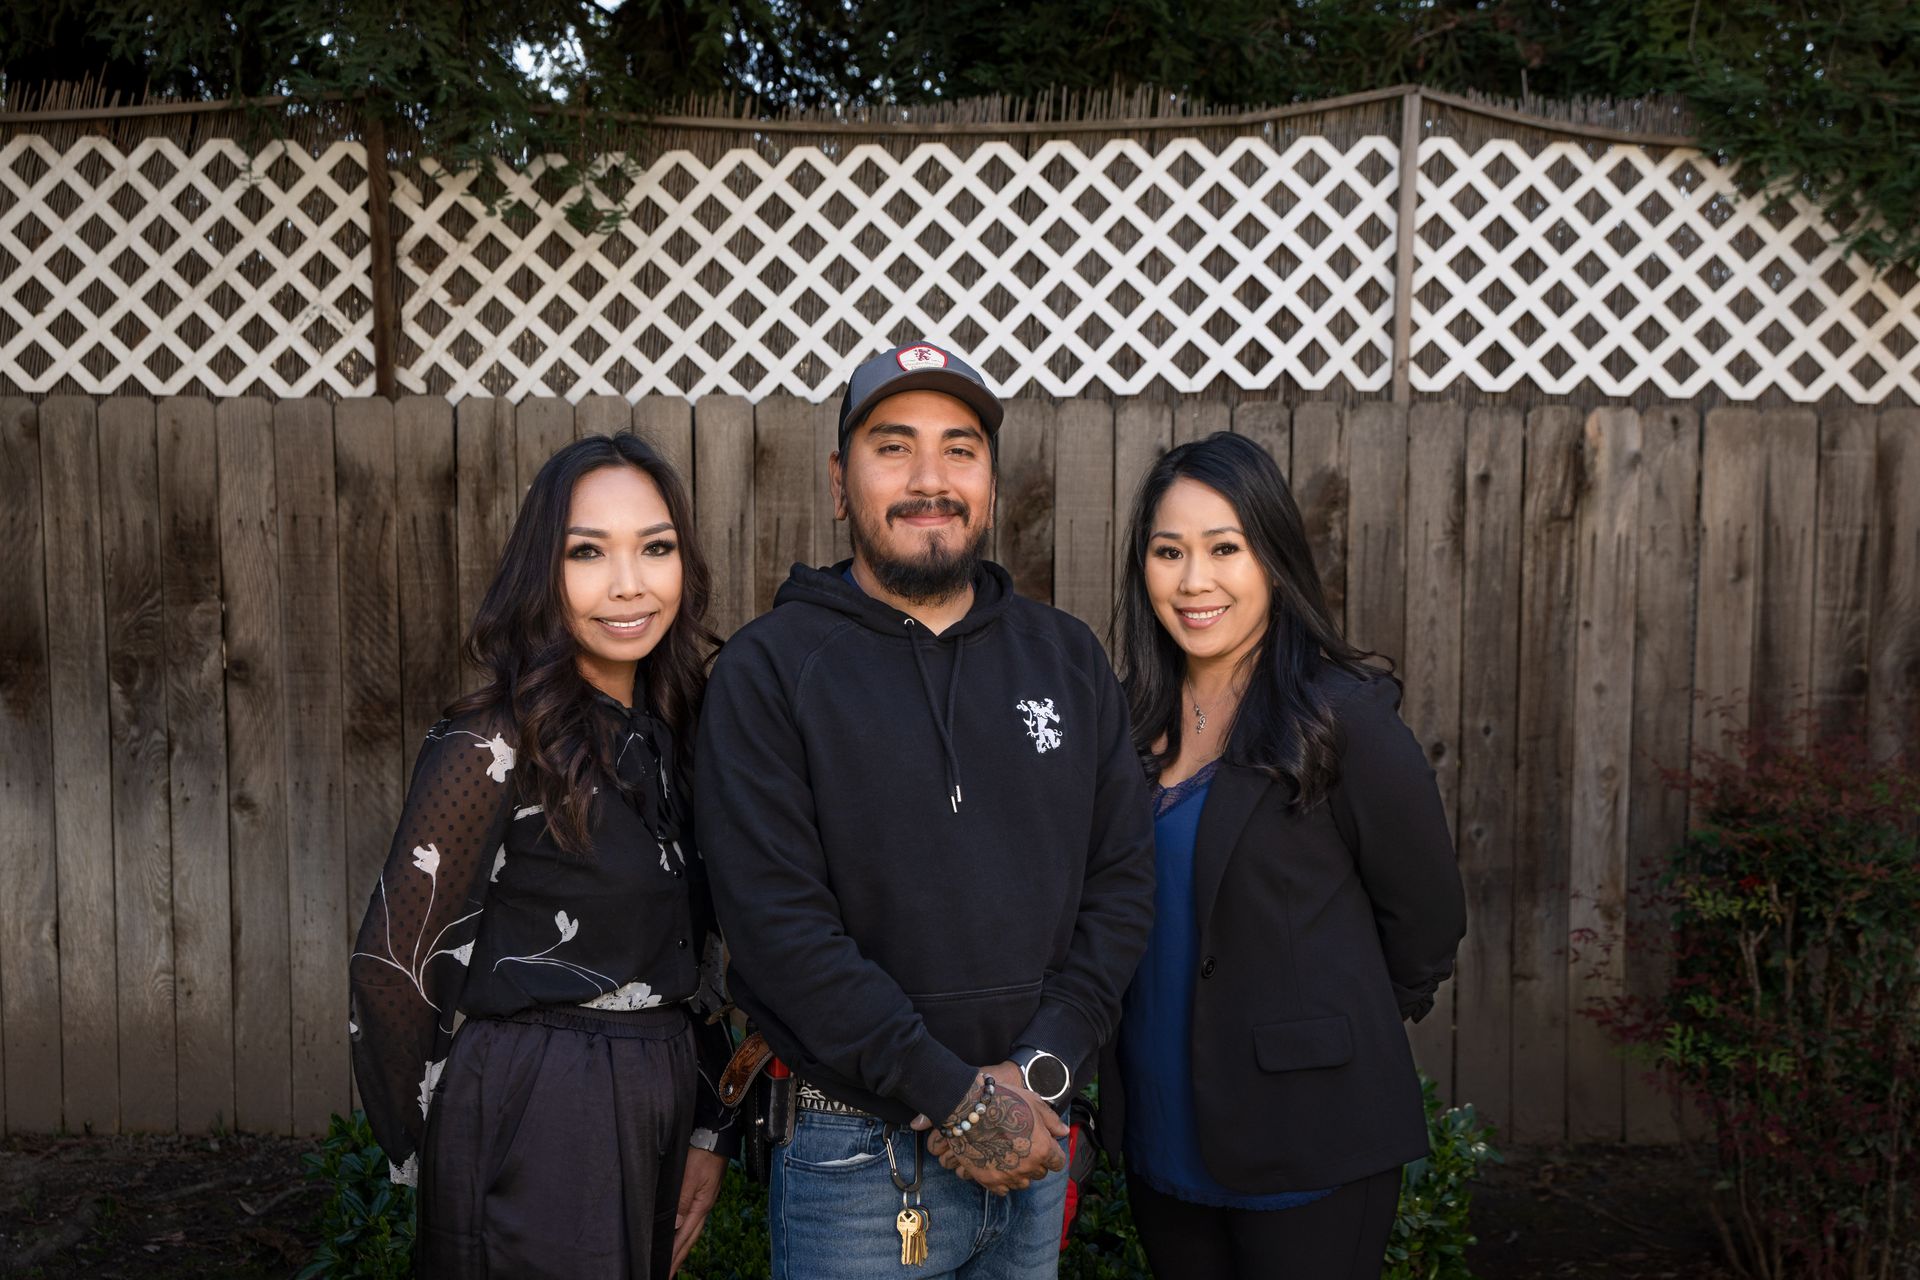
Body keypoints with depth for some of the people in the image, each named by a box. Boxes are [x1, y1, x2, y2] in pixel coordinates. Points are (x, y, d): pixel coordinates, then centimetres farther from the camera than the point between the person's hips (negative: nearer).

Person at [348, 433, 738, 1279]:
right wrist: (433, 1160, -3)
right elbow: (391, 967, -13)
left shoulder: (667, 737, 5)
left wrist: (707, 1129, 9)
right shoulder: (494, 747, -16)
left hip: (660, 1111, 7)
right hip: (536, 1125, -7)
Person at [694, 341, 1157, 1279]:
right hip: (855, 1157, -4)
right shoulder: (770, 670, -8)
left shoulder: (1066, 659, 6)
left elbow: (1124, 878, 3)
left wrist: (1043, 1069, -9)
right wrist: (956, 1098, -17)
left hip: (1032, 1137, 4)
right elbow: (778, 920, -15)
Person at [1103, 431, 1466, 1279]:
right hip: (1160, 1138, 5)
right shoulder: (1131, 721, 3)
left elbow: (1426, 917, -4)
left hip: (1306, 1149, -5)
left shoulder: (1341, 718, -14)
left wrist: (1333, 1029, 8)